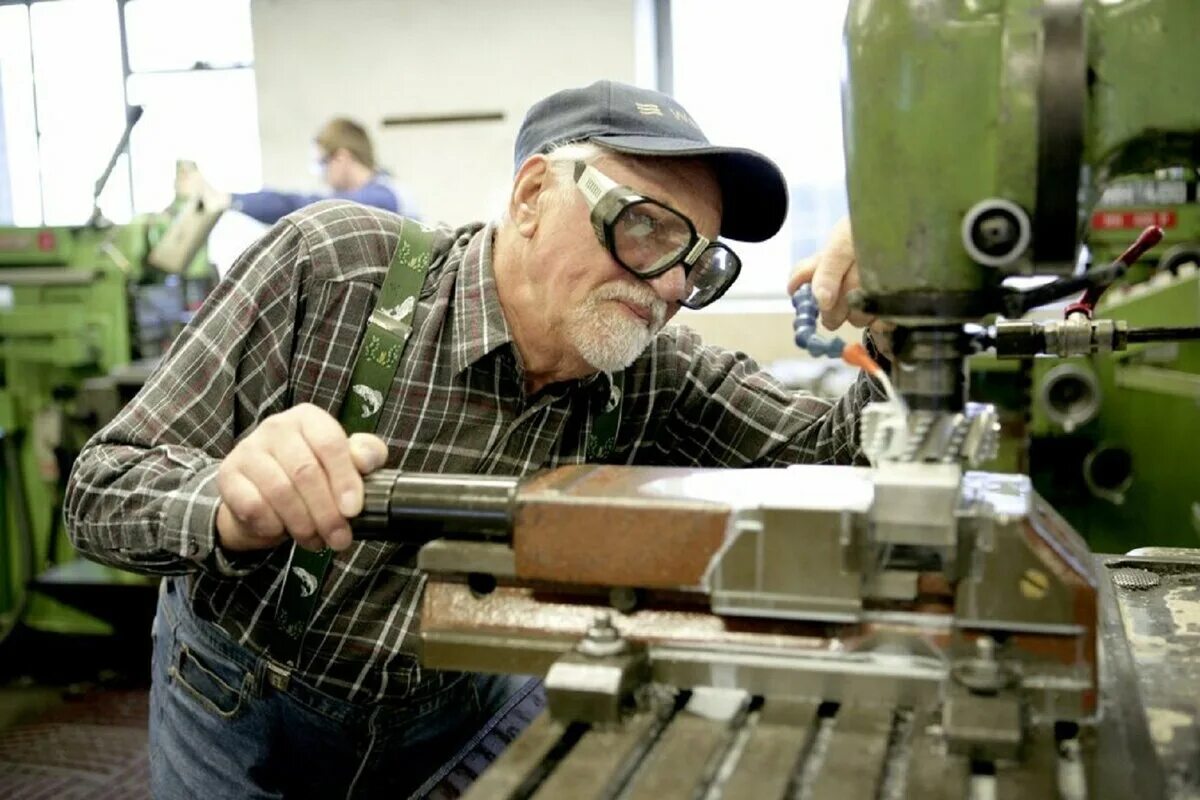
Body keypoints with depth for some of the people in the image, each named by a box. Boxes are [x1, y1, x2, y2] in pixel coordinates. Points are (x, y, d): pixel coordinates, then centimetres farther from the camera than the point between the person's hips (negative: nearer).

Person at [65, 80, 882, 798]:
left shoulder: (659, 378, -16)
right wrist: (236, 511, -45)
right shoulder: (329, 265, -25)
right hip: (243, 709, -1)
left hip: (459, 712, 2)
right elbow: (104, 486, -23)